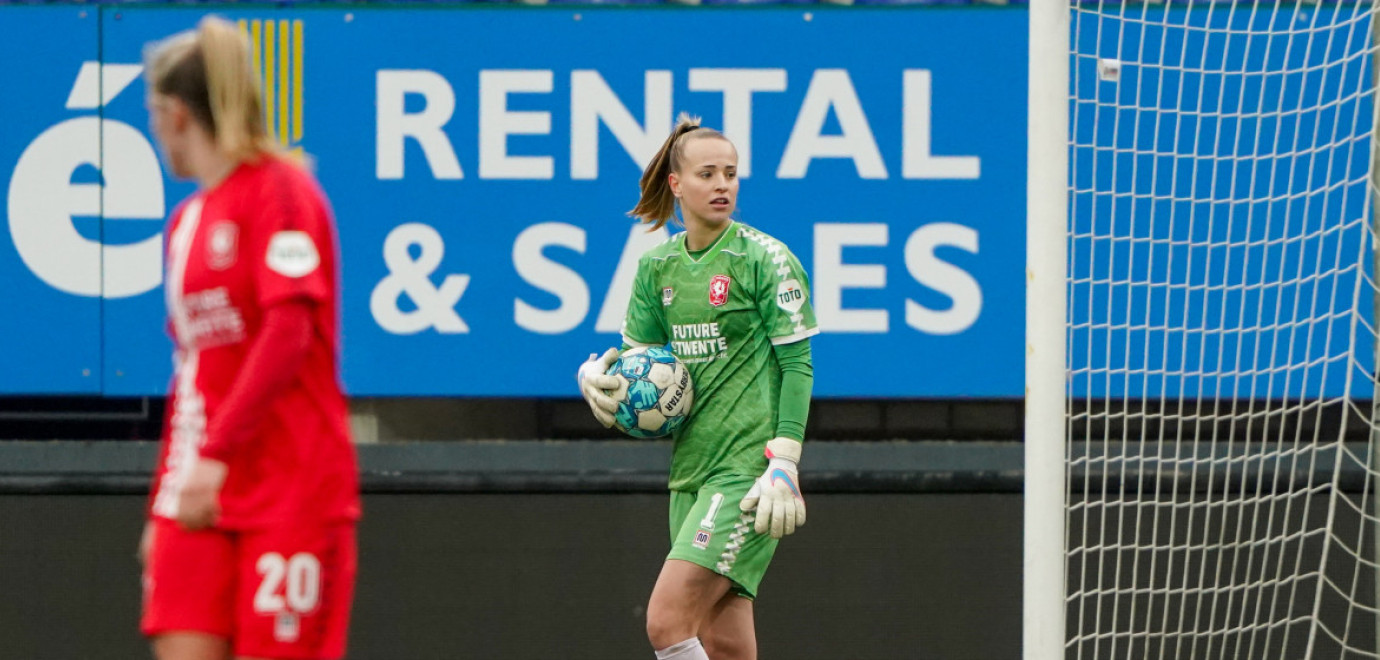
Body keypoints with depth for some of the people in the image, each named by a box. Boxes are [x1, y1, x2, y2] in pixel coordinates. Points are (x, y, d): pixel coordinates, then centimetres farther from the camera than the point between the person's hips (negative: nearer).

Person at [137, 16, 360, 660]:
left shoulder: (278, 191, -6)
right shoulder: (187, 219, 17)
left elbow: (287, 333, -17)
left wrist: (217, 451, -23)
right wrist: (161, 503, 21)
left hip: (289, 492, -7)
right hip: (198, 495, 7)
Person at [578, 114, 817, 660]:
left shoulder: (765, 259, -6)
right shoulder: (657, 266, 11)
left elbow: (797, 364, -8)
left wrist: (783, 466, -16)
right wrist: (597, 374, -6)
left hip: (746, 469, -6)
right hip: (690, 470, 6)